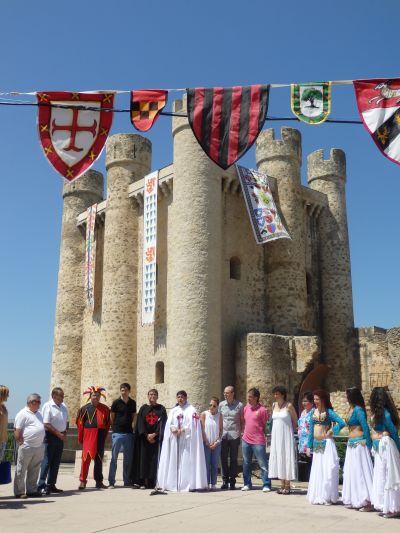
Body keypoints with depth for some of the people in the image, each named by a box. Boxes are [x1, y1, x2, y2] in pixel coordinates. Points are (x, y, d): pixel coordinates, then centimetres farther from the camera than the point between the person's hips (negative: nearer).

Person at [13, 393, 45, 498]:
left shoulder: (38, 414, 17)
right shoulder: (23, 414, -9)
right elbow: (17, 431, -12)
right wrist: (21, 442, -15)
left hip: (38, 447, 8)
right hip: (26, 447, -8)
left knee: (34, 471, 13)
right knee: (21, 470, 1)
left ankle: (32, 490, 21)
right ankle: (19, 492, 7)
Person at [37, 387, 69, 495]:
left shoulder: (64, 407, 10)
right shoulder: (48, 406, -11)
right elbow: (46, 424, -16)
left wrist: (65, 432, 3)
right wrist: (58, 434, -16)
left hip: (60, 437, 7)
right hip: (50, 436, -7)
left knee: (56, 462, 11)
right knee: (46, 462, -5)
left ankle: (51, 485, 19)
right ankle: (41, 486, 0)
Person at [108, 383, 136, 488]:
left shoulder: (132, 403, 6)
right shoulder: (116, 402, -3)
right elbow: (111, 417, 5)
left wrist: (130, 426, 9)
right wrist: (115, 428, 6)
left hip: (129, 433, 3)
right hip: (117, 433, -3)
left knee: (128, 458, 8)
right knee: (114, 458, 0)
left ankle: (127, 481, 17)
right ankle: (111, 482, 6)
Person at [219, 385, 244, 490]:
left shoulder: (239, 405, -1)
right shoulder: (221, 404, 7)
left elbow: (242, 420, 5)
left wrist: (241, 433, -1)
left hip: (234, 435, -2)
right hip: (223, 435, 2)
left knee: (233, 459, 4)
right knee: (223, 458, 3)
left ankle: (232, 481, 12)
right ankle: (225, 480, 13)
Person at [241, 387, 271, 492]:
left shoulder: (262, 410, -10)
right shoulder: (246, 408, 8)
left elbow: (266, 425, -4)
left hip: (258, 441, -6)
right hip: (246, 440, 6)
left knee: (263, 464, -1)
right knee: (246, 464, 12)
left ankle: (266, 485, 5)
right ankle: (247, 484, 22)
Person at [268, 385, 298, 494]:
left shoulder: (289, 406, -7)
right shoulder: (274, 405, 8)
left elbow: (295, 421, 1)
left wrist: (291, 431, 2)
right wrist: (272, 433, 10)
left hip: (286, 436, -5)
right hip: (276, 436, 5)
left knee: (287, 458, -2)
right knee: (278, 458, 5)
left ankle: (287, 486, 4)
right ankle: (282, 485, 12)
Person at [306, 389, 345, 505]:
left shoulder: (329, 412, -8)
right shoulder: (313, 411, 9)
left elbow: (342, 423, -19)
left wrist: (331, 432, -11)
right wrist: (309, 446, 11)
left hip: (326, 443, -6)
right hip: (316, 444, 6)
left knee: (327, 470, -5)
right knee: (317, 470, 10)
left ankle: (327, 497, 2)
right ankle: (317, 496, 19)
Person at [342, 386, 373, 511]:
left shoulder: (358, 409, -15)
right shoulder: (351, 409, 11)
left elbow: (365, 428, -17)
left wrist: (368, 445, -18)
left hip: (359, 443, -10)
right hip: (351, 444, 10)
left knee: (361, 471, -6)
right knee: (351, 472, 13)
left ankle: (367, 502, 0)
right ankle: (354, 501, 22)